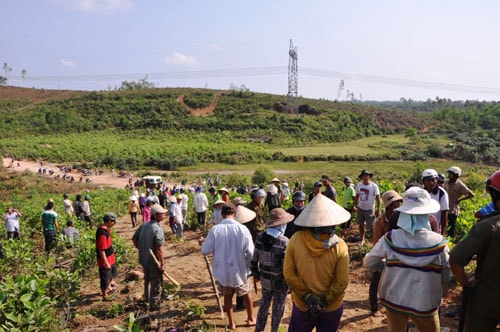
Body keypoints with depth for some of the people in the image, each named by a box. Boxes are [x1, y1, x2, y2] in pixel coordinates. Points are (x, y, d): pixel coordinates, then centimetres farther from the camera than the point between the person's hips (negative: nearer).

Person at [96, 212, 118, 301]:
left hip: (110, 257, 10)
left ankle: (109, 287, 49)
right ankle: (105, 296, 25)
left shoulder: (106, 229, 1)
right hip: (105, 259, -10)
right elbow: (101, 250, -28)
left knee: (113, 271, 28)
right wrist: (106, 262, -22)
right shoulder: (102, 233, -30)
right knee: (105, 278, 8)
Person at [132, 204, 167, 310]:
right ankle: (154, 304, 21)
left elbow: (134, 239, 7)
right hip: (154, 261, -8)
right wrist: (162, 264, -16)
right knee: (156, 283, 10)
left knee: (147, 280, 26)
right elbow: (158, 249, -25)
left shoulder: (144, 225, -1)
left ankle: (147, 300, 43)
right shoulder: (158, 229, -24)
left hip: (144, 259, 8)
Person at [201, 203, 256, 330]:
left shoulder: (215, 229, -14)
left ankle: (231, 323, 30)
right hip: (239, 268, -1)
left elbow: (206, 251, -10)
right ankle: (251, 319, 37)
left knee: (227, 295, 20)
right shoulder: (242, 229, -16)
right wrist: (250, 266, 3)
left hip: (222, 270, 1)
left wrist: (203, 242, 12)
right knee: (247, 292, 23)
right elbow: (250, 252, -16)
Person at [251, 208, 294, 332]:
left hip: (265, 280, 4)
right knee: (278, 308, 18)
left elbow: (254, 260, 0)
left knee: (264, 304, 25)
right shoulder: (284, 242, -24)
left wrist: (256, 274, 16)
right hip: (280, 281, -4)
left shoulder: (260, 237, -9)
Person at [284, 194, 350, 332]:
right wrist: (325, 301, -9)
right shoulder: (339, 245, -18)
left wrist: (306, 296, -9)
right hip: (333, 307, 0)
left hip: (302, 303, 0)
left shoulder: (295, 239, -16)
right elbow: (342, 282, -16)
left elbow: (288, 274, -13)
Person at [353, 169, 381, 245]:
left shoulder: (374, 186, -14)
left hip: (370, 209, -5)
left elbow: (378, 198, -12)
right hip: (360, 208, 5)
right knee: (361, 224, 14)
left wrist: (378, 209, -14)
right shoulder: (359, 185, -1)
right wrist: (354, 205, 11)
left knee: (371, 227, -1)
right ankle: (362, 240, 28)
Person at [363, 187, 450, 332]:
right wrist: (439, 294, 13)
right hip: (424, 303, -1)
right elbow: (446, 275, -5)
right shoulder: (438, 242, -18)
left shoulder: (390, 238, -17)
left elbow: (369, 263, -8)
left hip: (393, 299, 1)